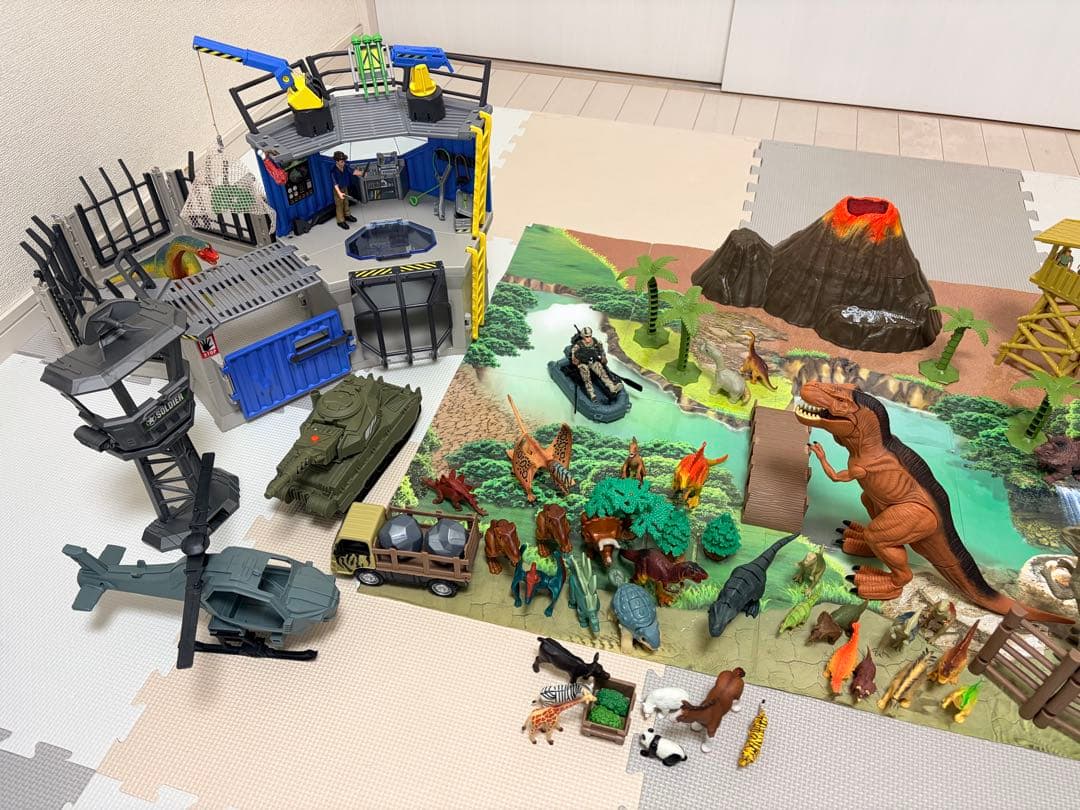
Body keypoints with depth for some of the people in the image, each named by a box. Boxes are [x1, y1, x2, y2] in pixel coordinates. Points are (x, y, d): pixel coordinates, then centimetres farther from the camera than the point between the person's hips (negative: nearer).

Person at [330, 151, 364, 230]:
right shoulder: (333, 171, -30)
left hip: (345, 188, 7)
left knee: (346, 202, 25)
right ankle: (340, 221, 19)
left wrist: (361, 173, -32)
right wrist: (339, 193, -46)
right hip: (338, 190, -7)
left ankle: (347, 215, 46)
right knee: (339, 205, 7)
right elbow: (335, 184, -34)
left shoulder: (345, 167, -12)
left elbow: (353, 172, -14)